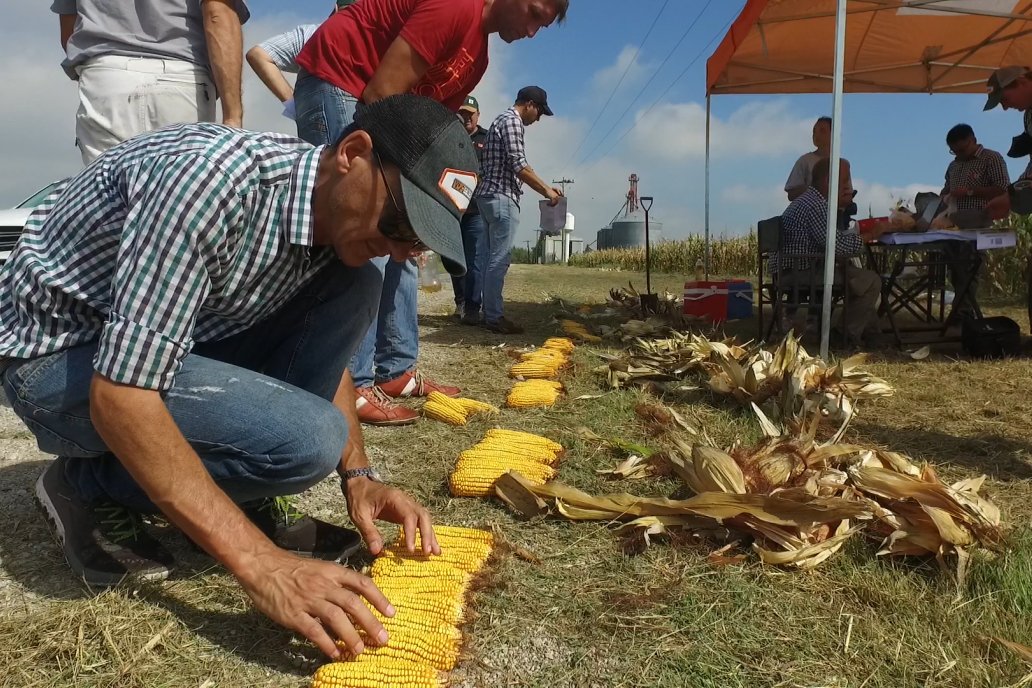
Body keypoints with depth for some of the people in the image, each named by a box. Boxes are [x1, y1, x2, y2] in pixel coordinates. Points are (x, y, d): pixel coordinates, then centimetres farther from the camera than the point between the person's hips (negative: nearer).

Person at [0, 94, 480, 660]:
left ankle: (234, 494, 1)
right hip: (58, 359, -7)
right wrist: (261, 564, -34)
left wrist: (358, 476, -8)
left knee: (354, 289, -7)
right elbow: (120, 394, -34)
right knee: (305, 439, -27)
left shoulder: (334, 212, -6)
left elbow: (328, 351, 7)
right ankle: (90, 485, -1)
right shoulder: (216, 176, -32)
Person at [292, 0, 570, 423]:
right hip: (334, 82, -10)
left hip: (369, 103, 10)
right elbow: (382, 93, -23)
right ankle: (351, 386, -13)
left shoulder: (478, 55, 13)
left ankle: (397, 371, 12)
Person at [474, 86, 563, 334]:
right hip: (501, 197, -11)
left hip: (491, 196, 11)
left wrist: (545, 187, 19)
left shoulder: (503, 120, 23)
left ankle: (490, 312, 12)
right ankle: (494, 316, -8)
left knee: (492, 257, 9)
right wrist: (546, 190, -7)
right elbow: (519, 166, -15)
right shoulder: (512, 121, -8)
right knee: (499, 258, -10)